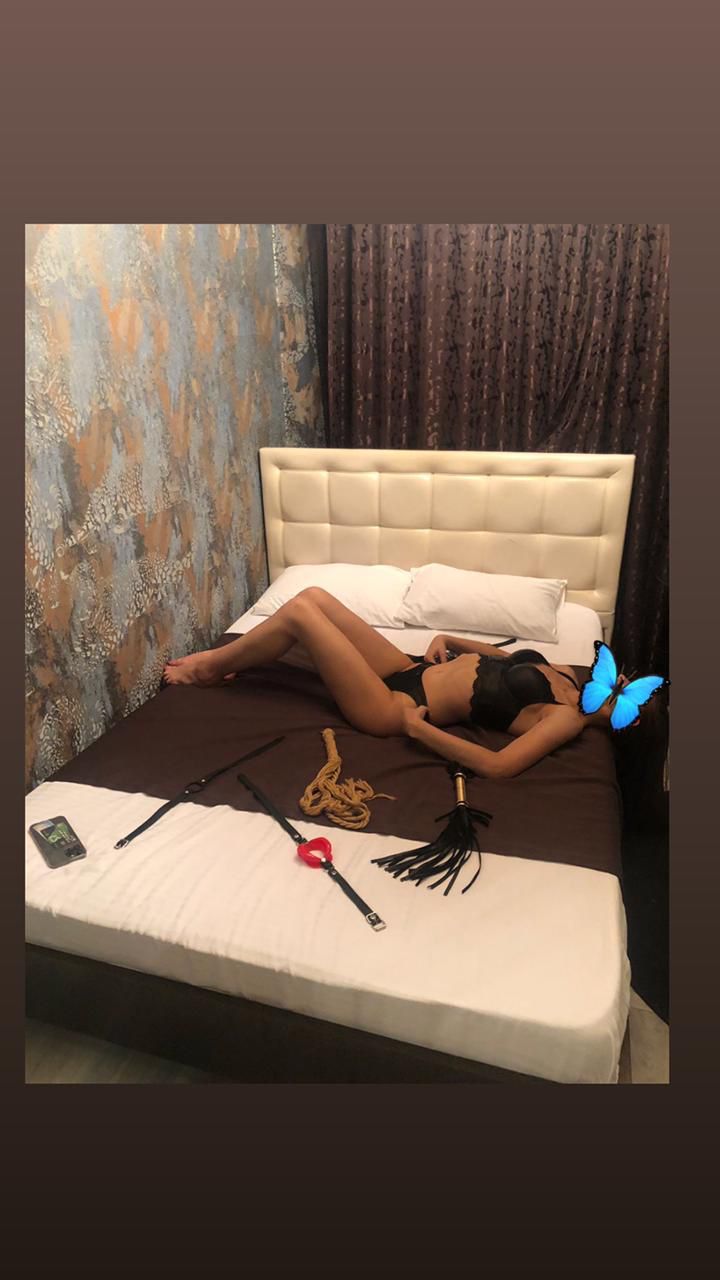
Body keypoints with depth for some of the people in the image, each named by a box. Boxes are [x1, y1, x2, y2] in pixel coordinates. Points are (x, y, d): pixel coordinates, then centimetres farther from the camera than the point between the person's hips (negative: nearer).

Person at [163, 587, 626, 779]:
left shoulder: (567, 719, -16)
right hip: (411, 669, 9)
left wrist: (416, 726, -28)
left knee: (299, 611, -13)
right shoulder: (562, 677, 8)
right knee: (313, 595, 2)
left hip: (395, 707, -9)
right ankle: (220, 662, 20)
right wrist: (446, 640, 6)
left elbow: (498, 765, -31)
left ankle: (209, 667, 13)